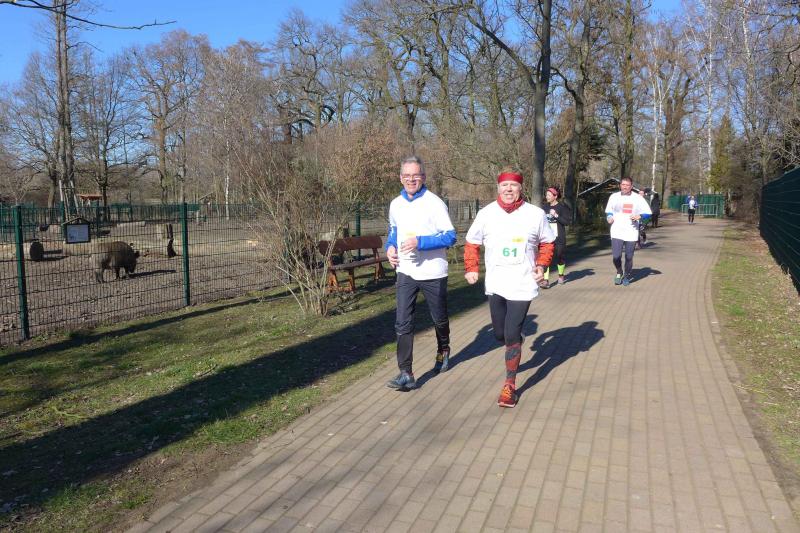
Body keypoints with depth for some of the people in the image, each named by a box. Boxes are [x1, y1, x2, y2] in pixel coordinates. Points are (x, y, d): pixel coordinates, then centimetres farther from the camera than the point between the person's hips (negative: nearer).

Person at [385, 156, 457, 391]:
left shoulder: (434, 203, -12)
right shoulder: (396, 205, 5)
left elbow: (450, 237, -16)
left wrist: (420, 242, -27)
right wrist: (390, 246, 1)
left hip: (433, 272, -3)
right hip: (406, 272, 4)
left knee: (439, 319, 16)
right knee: (402, 323, -6)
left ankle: (443, 351, 45)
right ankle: (406, 374, -3)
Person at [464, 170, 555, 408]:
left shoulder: (535, 214, -5)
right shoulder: (486, 213, -2)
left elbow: (547, 242, 9)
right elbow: (472, 242, 9)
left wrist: (542, 265, -6)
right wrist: (471, 268, -1)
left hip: (522, 285, -3)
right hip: (495, 285, 3)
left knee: (512, 336, -7)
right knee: (500, 334, 14)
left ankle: (510, 385, 8)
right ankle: (515, 347, 50)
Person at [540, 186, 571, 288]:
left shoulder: (562, 207, -6)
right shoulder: (545, 207, 8)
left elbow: (568, 222, -12)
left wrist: (556, 215, -20)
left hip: (558, 237, -3)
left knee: (559, 257, 10)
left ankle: (561, 276, 36)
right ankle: (546, 280, -15)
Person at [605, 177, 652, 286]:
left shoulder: (638, 198, 0)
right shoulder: (614, 197, 5)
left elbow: (648, 213, 2)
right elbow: (608, 211, 18)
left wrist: (640, 216, -18)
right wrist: (609, 217, -3)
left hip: (631, 233, 0)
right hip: (616, 233, 0)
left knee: (629, 257, 5)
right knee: (616, 256, -8)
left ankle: (626, 276, 28)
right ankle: (619, 273, 21)